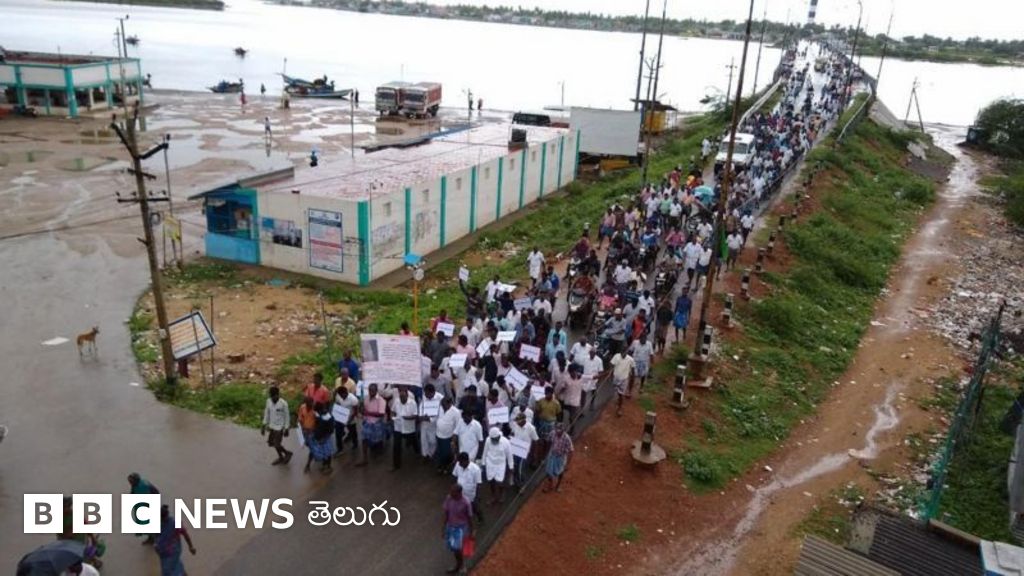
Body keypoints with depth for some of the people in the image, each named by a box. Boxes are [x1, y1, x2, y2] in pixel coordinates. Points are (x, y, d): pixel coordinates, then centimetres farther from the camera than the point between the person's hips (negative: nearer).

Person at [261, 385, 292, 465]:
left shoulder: (283, 404, -23)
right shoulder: (269, 401, -7)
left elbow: (287, 416, -13)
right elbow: (267, 413, 6)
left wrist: (286, 429, -10)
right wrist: (264, 425, 7)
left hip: (279, 427, -6)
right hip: (272, 426, 6)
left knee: (276, 445, -5)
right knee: (270, 443, 14)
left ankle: (287, 453, 23)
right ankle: (281, 457, 34)